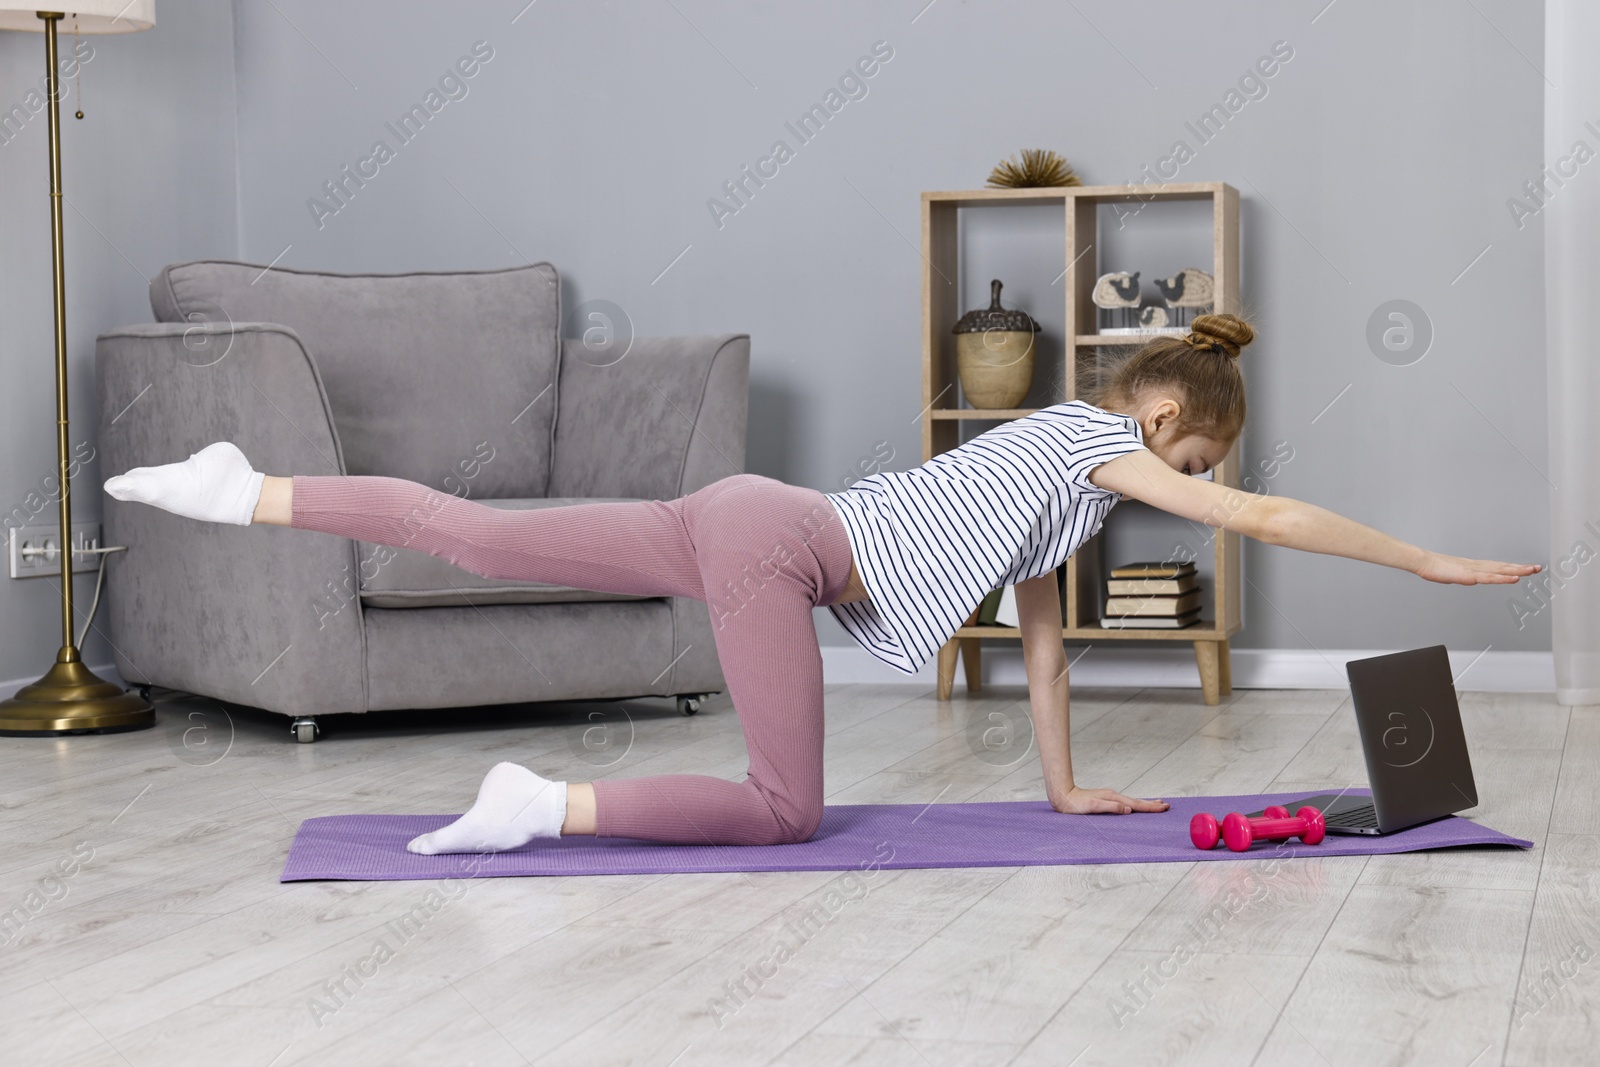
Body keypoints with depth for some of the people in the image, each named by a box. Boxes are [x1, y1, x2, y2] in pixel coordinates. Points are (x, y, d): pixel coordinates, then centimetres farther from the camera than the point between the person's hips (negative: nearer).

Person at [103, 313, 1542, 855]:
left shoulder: (1063, 468, 23)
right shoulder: (1095, 443, -2)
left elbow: (1044, 638, 27)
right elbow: (1274, 518, -5)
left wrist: (1068, 788, 28)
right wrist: (1437, 563, 3)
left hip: (757, 526, 8)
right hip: (776, 542, -8)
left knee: (480, 539, 4)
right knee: (785, 810, -6)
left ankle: (240, 494, 3)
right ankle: (549, 808, -14)